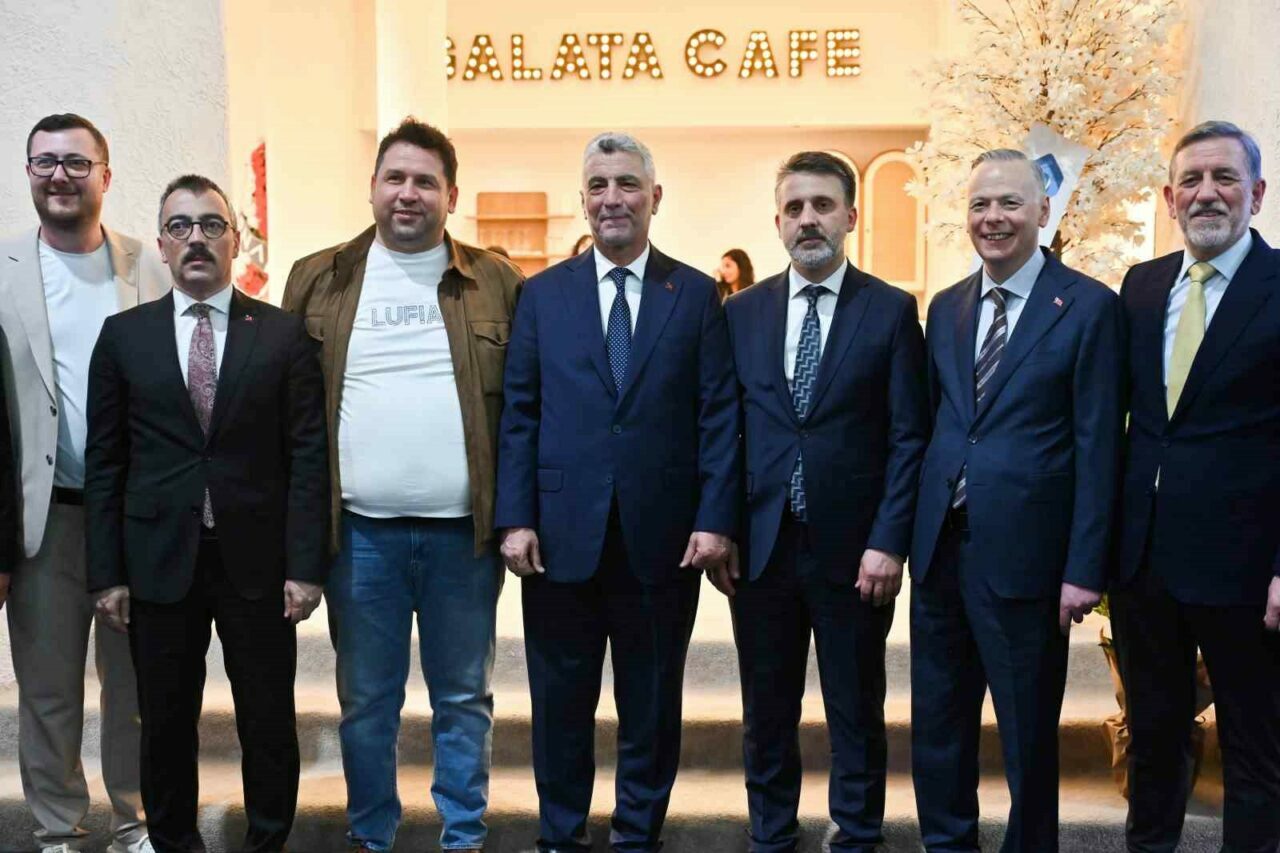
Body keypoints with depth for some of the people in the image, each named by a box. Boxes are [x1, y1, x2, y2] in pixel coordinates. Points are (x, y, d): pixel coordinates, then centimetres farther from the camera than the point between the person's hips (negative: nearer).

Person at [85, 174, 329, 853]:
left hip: (258, 562, -1)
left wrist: (306, 566, -7)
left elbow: (307, 456, -2)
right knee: (165, 723, 11)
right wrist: (107, 573, 0)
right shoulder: (124, 335, 5)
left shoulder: (284, 334, 1)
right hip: (159, 561, 1)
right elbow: (104, 461, 5)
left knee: (269, 723, 8)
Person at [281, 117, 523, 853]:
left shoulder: (497, 283, 2)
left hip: (464, 531, 0)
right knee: (366, 700, 13)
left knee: (464, 697, 12)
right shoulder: (319, 280, 5)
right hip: (360, 531, 1)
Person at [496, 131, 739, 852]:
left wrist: (716, 519, -8)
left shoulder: (697, 295, 4)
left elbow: (719, 415, 0)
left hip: (663, 539, -1)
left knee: (653, 703, 12)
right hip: (562, 534, 1)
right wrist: (515, 518, -5)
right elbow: (519, 414, 3)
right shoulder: (543, 294, 6)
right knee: (561, 701, 12)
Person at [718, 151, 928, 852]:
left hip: (854, 552, -2)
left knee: (856, 714, 10)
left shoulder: (891, 311, -1)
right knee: (766, 714, 13)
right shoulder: (742, 313, 7)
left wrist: (888, 542, -10)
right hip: (760, 549, 3)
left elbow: (908, 438, -4)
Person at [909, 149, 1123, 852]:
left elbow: (1097, 447, -9)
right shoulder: (947, 308, 11)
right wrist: (915, 531, 8)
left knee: (1028, 734, 8)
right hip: (940, 548, 5)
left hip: (1023, 553, -5)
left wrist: (1085, 567, -12)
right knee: (936, 724, 15)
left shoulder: (1088, 307, -6)